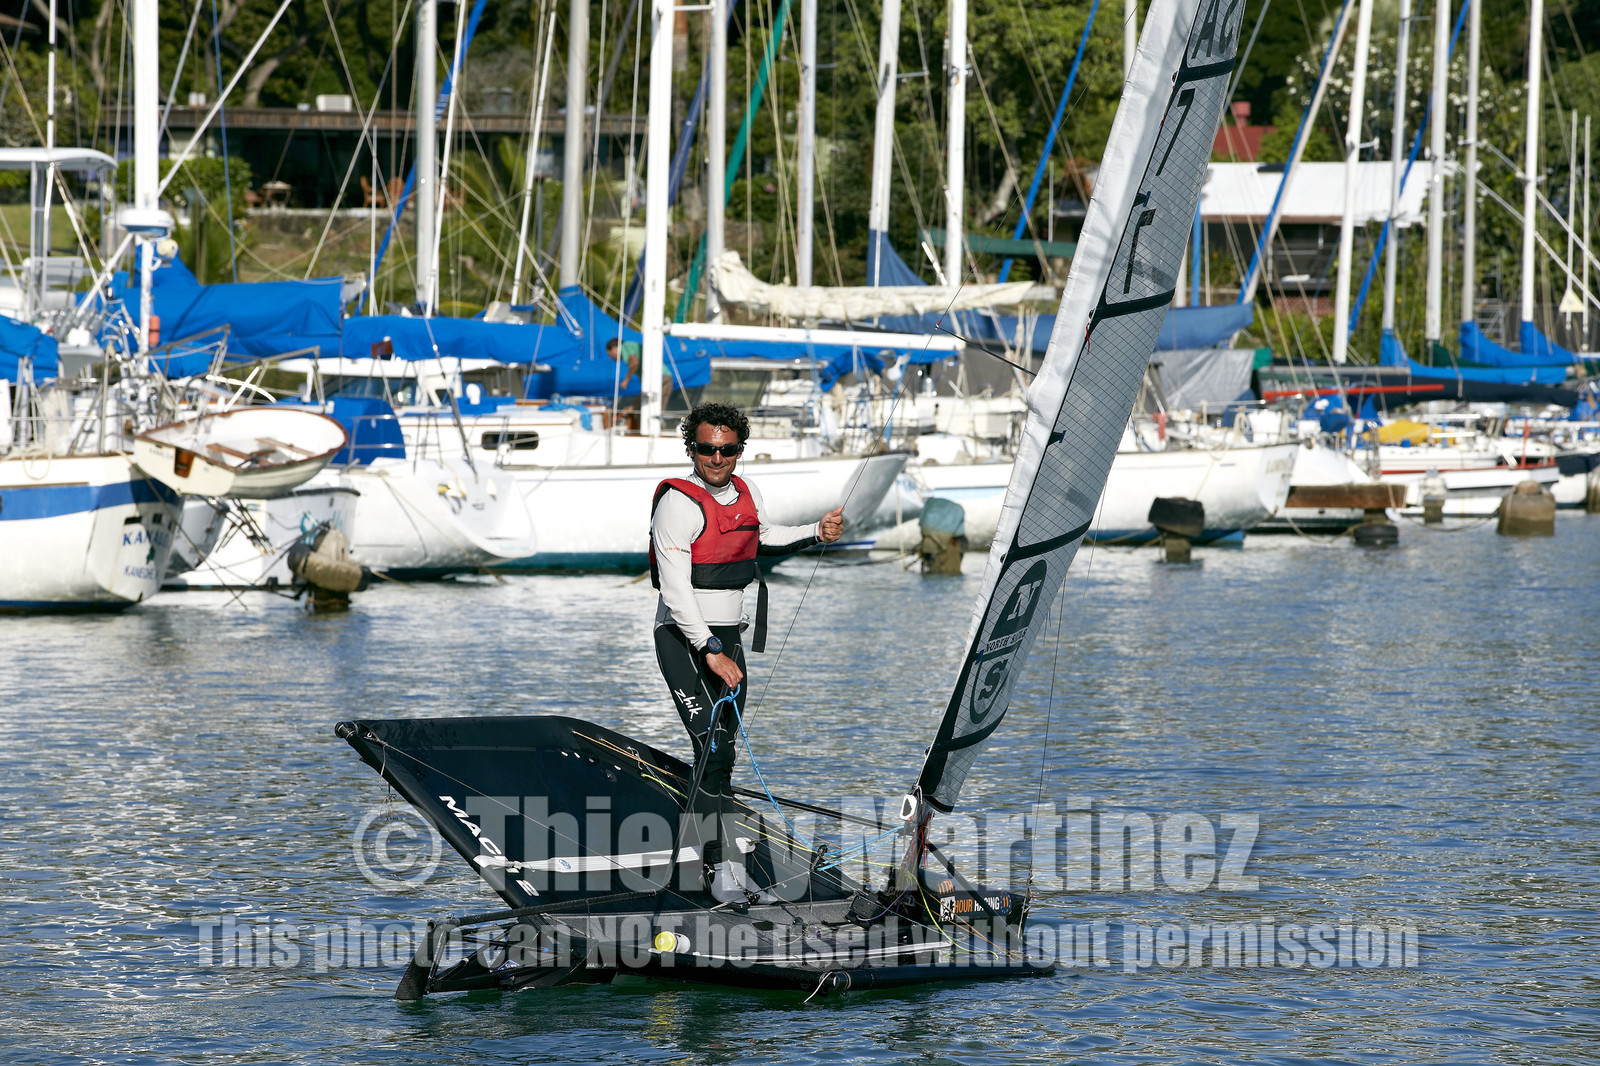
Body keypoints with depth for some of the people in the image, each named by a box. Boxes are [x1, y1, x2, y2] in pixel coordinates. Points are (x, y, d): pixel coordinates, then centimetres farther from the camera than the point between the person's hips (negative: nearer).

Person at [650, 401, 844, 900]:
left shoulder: (745, 492, 7)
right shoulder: (679, 503, -17)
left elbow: (764, 537, 31)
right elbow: (676, 589, -22)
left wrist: (815, 532, 17)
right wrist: (711, 651, -27)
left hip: (728, 636, 8)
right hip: (684, 637, -8)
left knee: (722, 749, 11)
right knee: (714, 744, -18)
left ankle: (704, 851, 23)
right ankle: (724, 867, -17)